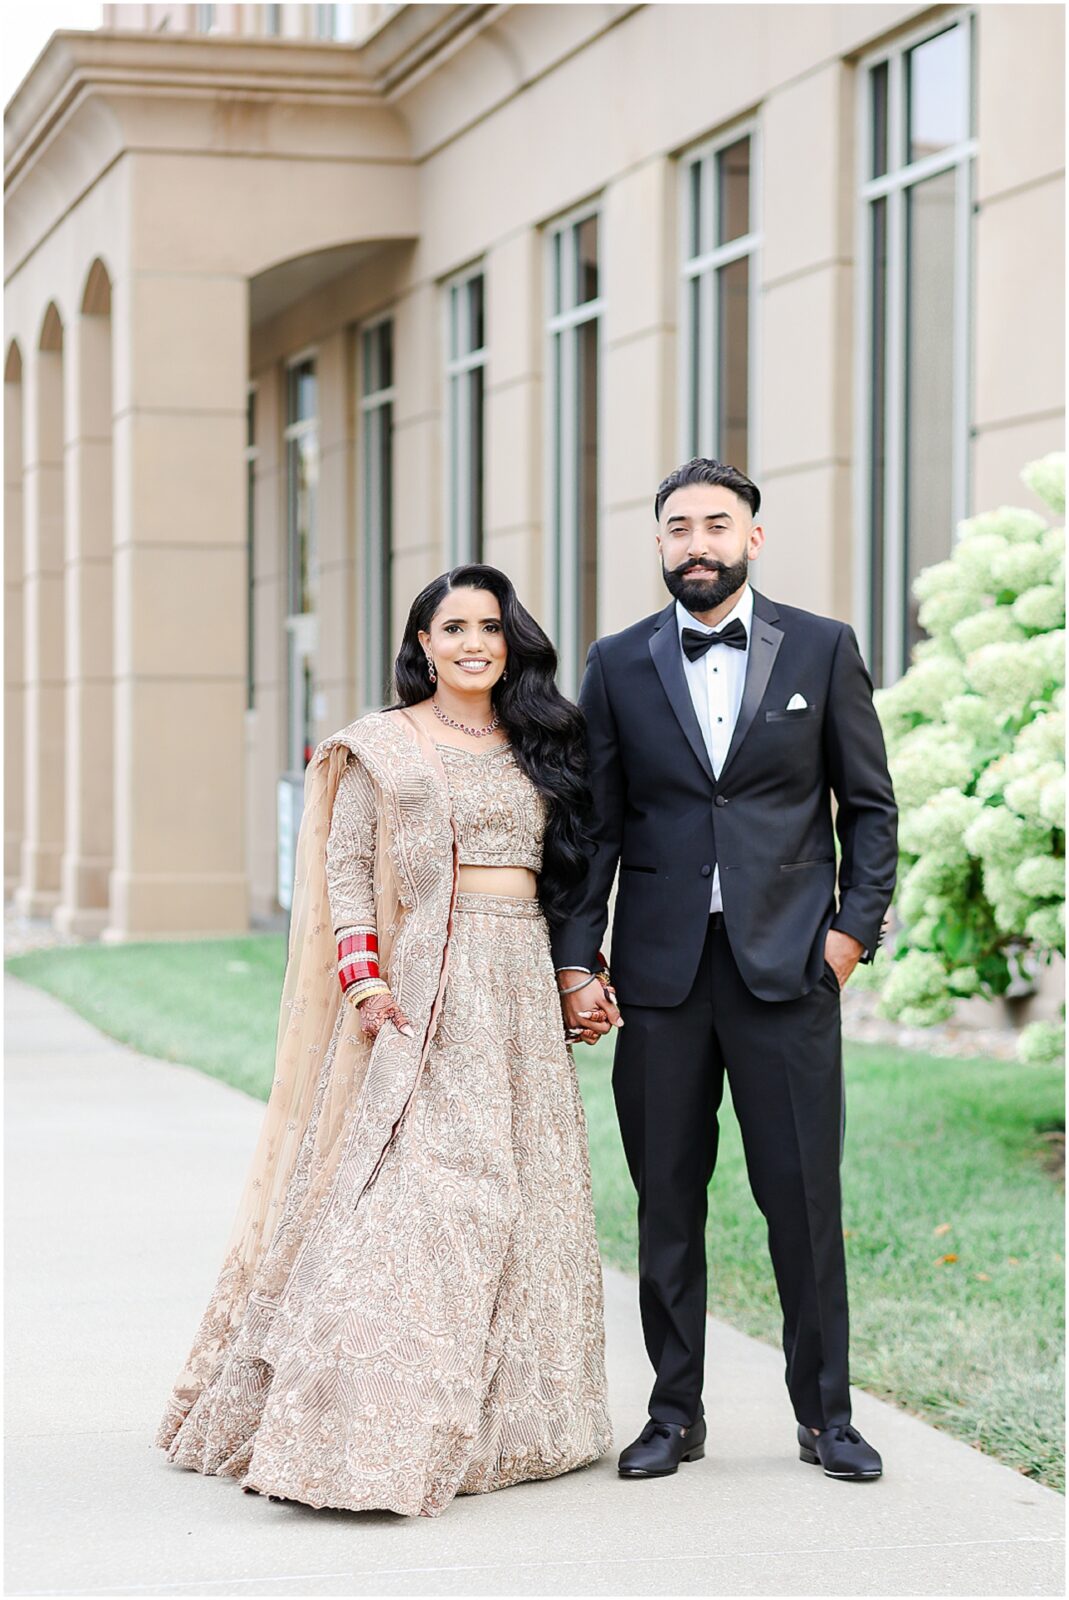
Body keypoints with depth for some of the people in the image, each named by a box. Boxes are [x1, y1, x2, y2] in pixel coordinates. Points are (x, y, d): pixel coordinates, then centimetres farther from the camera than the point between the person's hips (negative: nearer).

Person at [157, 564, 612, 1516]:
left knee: (522, 1186, 6)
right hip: (426, 989, -6)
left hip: (524, 989, 6)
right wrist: (363, 977, -16)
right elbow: (345, 866, -4)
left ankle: (501, 1418, 15)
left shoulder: (536, 748, 16)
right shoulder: (382, 747, 2)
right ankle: (367, 1433, -14)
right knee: (412, 1185, -14)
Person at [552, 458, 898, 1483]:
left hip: (787, 964, -1)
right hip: (660, 972, 1)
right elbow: (594, 824, 7)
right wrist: (574, 959, 0)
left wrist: (856, 927, -3)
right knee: (666, 1198, 6)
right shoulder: (618, 665, 7)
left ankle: (824, 1413, 12)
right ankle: (675, 1412, 16)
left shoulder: (822, 649, 5)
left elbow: (870, 805, 8)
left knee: (803, 1195, 0)